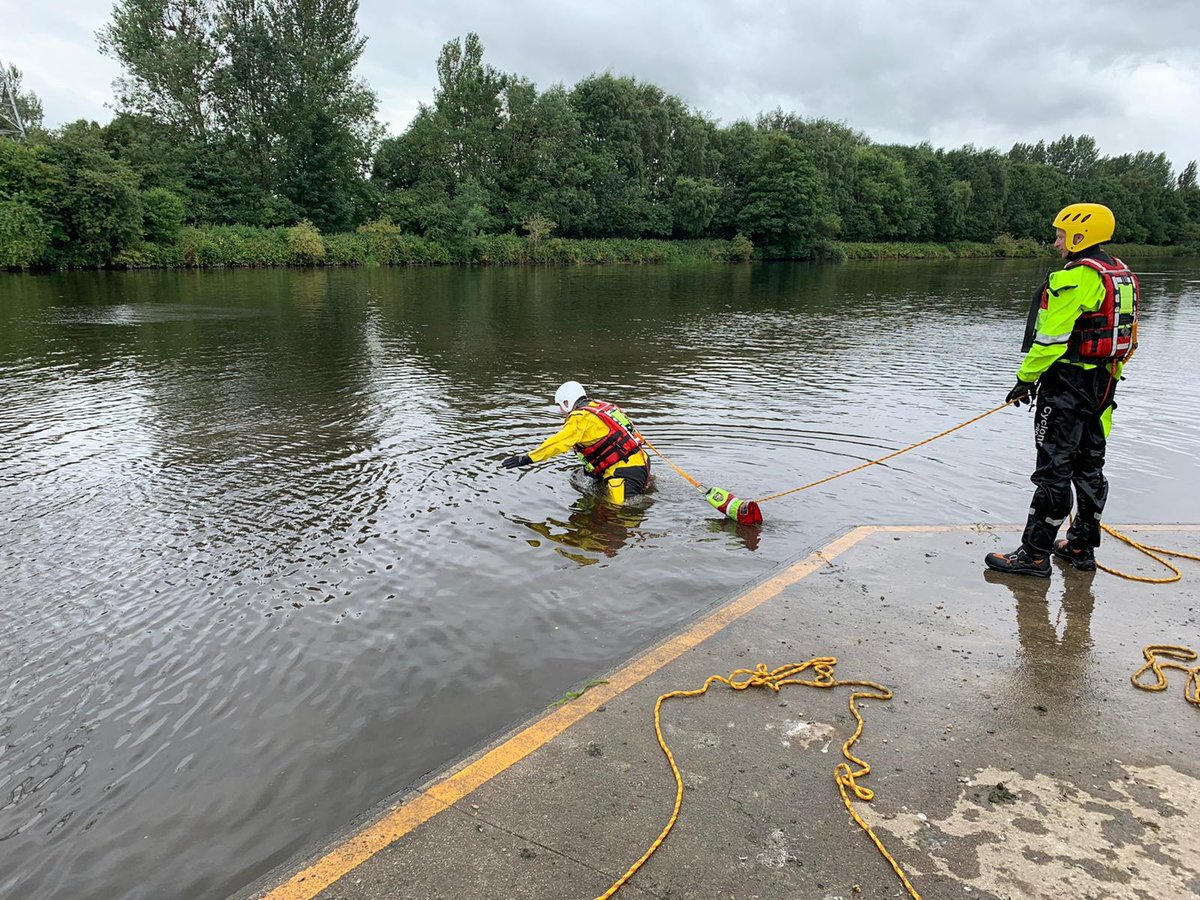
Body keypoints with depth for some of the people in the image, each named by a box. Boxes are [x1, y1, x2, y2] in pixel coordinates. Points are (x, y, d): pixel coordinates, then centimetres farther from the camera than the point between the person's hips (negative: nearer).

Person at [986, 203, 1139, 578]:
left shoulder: (1074, 277, -16)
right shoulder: (1121, 275, 14)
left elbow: (1051, 338, -19)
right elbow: (1125, 336, 18)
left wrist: (1026, 379, -11)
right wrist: (1107, 375, 24)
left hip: (1069, 382, -10)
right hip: (1103, 384, 10)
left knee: (1054, 468, -6)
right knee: (1089, 465, 15)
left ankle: (1035, 553, -1)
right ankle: (1082, 546, 24)